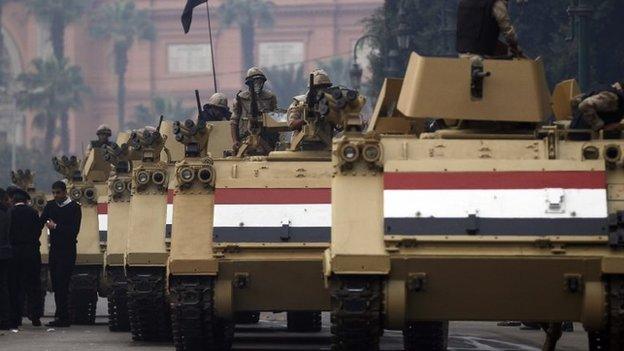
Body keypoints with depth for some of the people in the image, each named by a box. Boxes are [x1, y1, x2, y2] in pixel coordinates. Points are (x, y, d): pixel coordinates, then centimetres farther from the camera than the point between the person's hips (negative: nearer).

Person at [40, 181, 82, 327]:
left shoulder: (74, 207, -5)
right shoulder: (50, 206, 12)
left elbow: (74, 230, -12)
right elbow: (40, 222, 6)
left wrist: (56, 227, -16)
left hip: (67, 250, -6)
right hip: (54, 248, 6)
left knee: (62, 283, -10)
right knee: (55, 283, 6)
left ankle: (62, 318, -9)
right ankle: (61, 317, 11)